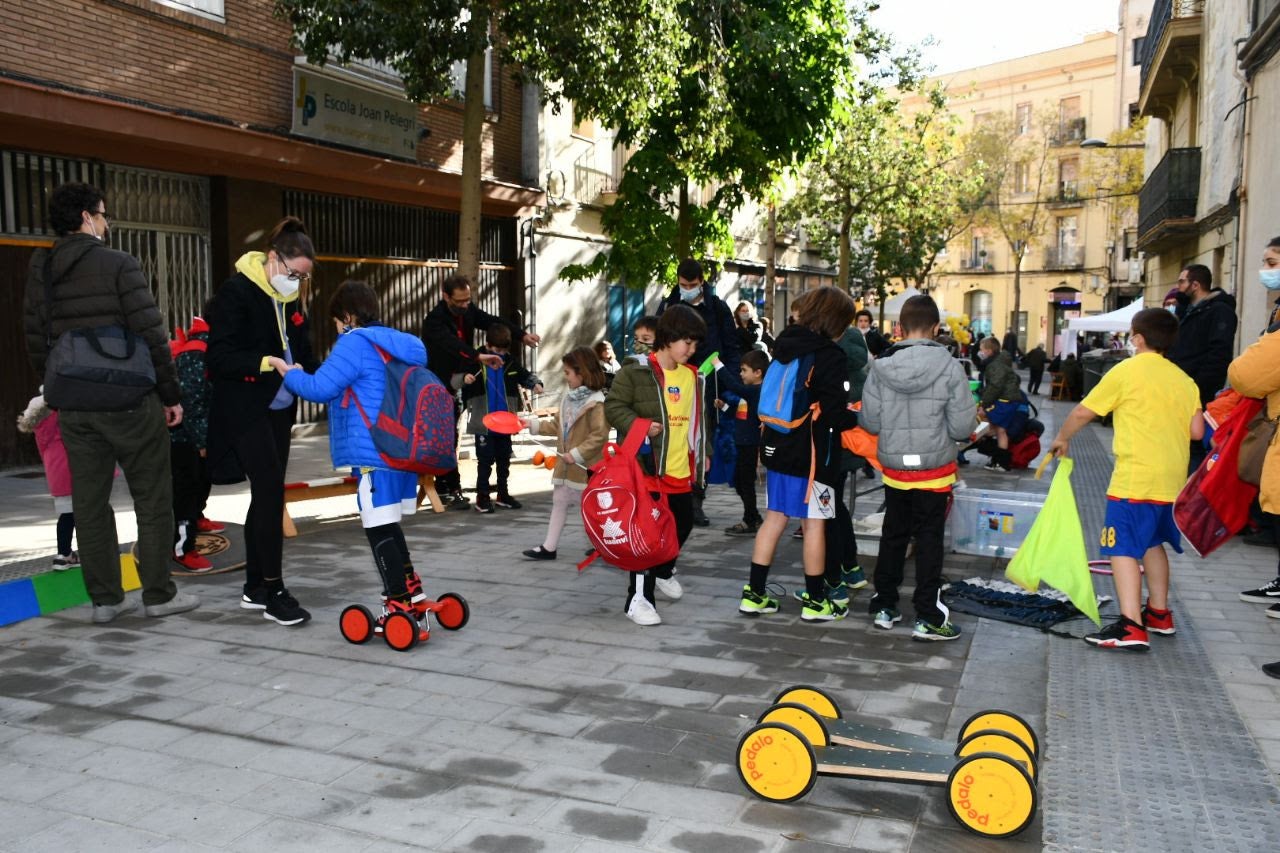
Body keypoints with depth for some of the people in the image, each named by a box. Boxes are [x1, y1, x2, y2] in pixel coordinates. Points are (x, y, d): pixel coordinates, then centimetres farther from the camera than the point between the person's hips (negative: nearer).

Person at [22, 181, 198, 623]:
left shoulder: (40, 272, 9)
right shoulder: (120, 264, -9)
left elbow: (36, 345, 11)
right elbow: (152, 335, -12)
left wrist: (61, 394, 19)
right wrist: (171, 395, -5)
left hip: (74, 408, 6)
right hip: (128, 402, -5)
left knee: (89, 502, 10)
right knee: (153, 499, 5)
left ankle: (104, 598, 17)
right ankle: (159, 594, 9)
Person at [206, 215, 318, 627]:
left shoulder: (290, 299, 10)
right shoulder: (236, 292, -13)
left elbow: (302, 354, 14)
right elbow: (219, 358, -19)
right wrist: (267, 363, -31)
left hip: (278, 409, 8)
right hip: (245, 411, -8)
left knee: (266, 494, 10)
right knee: (270, 491, -13)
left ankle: (255, 587, 19)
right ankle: (273, 591, -6)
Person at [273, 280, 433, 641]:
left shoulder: (355, 343, -9)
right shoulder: (400, 345, 17)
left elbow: (320, 388, -14)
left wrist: (288, 371, 5)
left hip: (375, 454, -9)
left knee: (379, 530, -3)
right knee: (389, 528, 17)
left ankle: (401, 610, 0)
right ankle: (413, 599, 21)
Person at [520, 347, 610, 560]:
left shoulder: (596, 402, -19)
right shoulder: (569, 397, 7)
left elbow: (599, 435, -25)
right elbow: (557, 424, 16)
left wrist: (576, 454, -24)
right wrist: (532, 423, 10)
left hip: (586, 466, -8)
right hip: (566, 463, 8)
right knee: (559, 501, 11)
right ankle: (549, 547, 18)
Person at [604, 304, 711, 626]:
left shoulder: (692, 376, 12)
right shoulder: (635, 371, -10)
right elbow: (614, 406, -11)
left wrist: (704, 451, 18)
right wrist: (639, 425, -25)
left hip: (682, 469, 7)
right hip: (647, 467, -7)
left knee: (683, 522, 20)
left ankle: (663, 571, 46)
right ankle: (639, 597, 1)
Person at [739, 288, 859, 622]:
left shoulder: (785, 345, 7)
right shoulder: (828, 355, -15)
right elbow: (833, 414, -19)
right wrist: (857, 417, 2)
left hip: (778, 447, 7)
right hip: (811, 454, -7)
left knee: (775, 517, 13)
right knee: (814, 523, 3)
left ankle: (754, 593, 16)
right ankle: (815, 601, 14)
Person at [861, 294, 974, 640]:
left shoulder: (880, 366, -8)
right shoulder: (949, 367, -15)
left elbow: (870, 423, -4)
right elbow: (962, 428, -14)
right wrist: (939, 424, 7)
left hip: (894, 468, 3)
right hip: (935, 470, -2)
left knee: (892, 537, 17)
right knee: (929, 541, 7)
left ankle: (883, 607, 27)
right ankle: (928, 618, 11)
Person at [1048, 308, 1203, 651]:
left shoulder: (1126, 371, -6)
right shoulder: (1184, 379, 10)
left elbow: (1083, 412, -3)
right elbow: (1196, 430, 5)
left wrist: (1062, 438, 14)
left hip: (1136, 478, -8)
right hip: (1172, 479, 8)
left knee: (1123, 547, -8)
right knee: (1152, 542, 22)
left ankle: (1131, 627, -17)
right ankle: (1159, 613, 32)